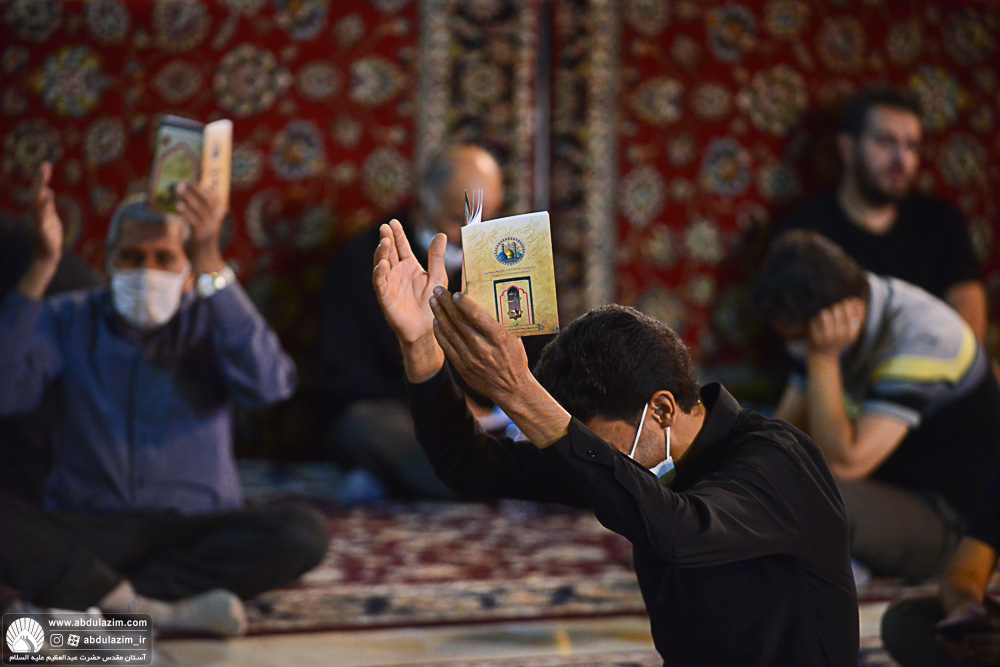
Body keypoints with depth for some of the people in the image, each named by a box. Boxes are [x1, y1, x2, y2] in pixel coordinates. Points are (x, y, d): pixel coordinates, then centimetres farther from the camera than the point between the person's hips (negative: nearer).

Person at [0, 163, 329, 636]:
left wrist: (211, 263, -24)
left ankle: (91, 601, -27)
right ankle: (163, 610, -31)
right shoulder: (69, 320, 8)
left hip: (195, 532, 1)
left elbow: (268, 385, -18)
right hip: (86, 533, -1)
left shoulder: (210, 323, 5)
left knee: (304, 533, -28)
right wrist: (42, 266, -18)